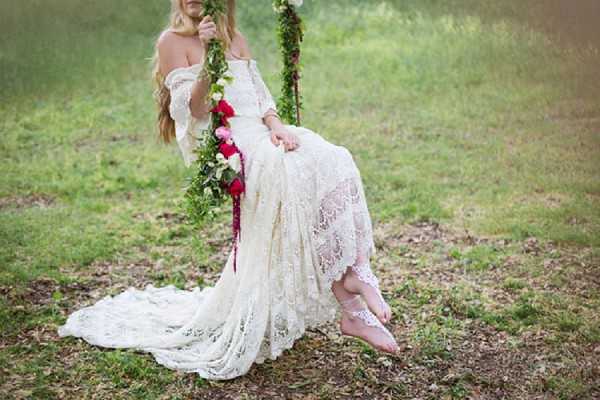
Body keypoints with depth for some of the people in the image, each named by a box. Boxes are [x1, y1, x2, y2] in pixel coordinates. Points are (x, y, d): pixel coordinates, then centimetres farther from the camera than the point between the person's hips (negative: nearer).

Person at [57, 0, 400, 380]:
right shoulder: (172, 41, 3)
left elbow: (260, 94, 13)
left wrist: (275, 124, -7)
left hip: (259, 131, 6)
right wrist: (207, 60, -22)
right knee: (291, 169, -32)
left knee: (332, 161, -21)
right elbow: (192, 110, -7)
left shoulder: (236, 39, 22)